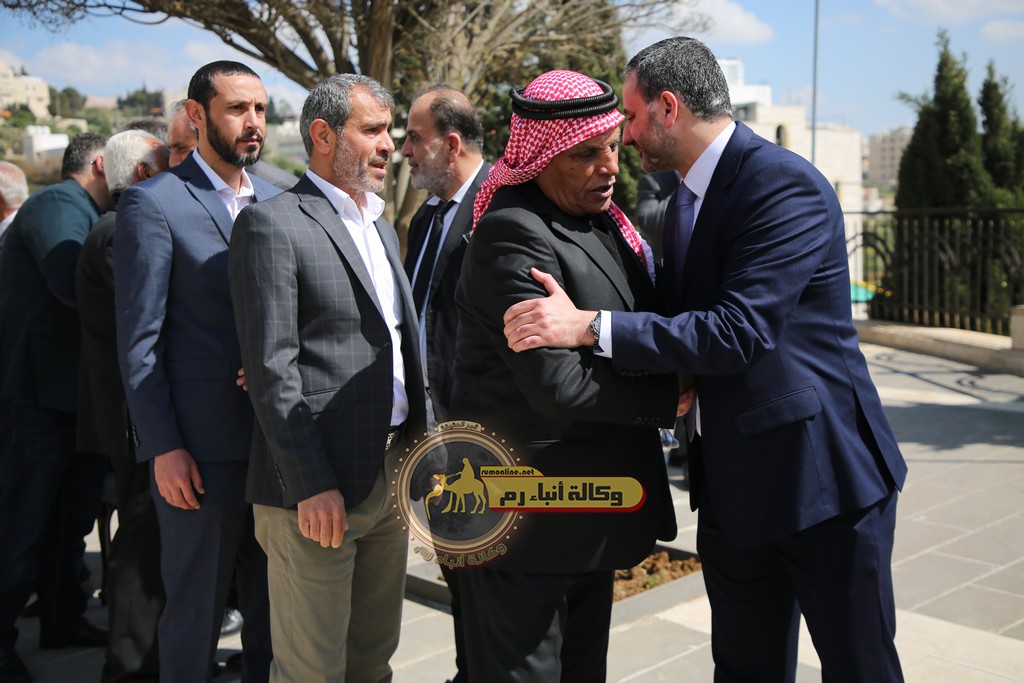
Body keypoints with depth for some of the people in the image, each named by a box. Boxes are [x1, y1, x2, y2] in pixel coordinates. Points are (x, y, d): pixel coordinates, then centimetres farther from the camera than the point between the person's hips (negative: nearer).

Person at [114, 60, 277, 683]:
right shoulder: (154, 203, -5)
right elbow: (138, 338, -8)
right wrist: (163, 446, -13)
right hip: (200, 442, -5)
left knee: (274, 605, 15)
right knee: (197, 607, 8)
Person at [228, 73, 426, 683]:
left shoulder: (381, 228, 18)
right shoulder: (272, 224, -9)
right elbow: (271, 369, -15)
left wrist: (421, 444, 9)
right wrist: (312, 486, -18)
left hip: (392, 472, 8)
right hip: (317, 484, -8)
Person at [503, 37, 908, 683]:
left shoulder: (786, 185, -18)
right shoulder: (686, 195, 10)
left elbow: (739, 331, -27)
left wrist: (587, 326, -26)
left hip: (822, 475, -8)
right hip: (732, 483, 8)